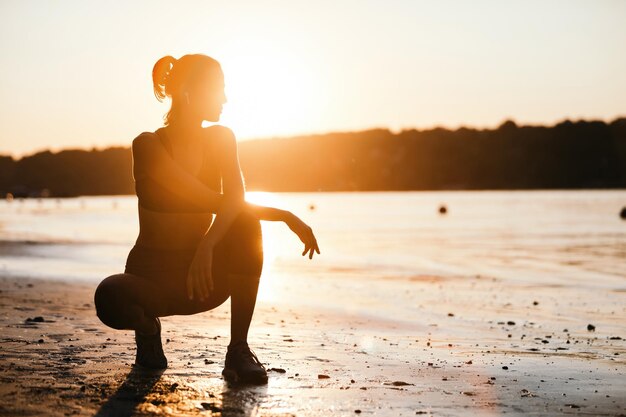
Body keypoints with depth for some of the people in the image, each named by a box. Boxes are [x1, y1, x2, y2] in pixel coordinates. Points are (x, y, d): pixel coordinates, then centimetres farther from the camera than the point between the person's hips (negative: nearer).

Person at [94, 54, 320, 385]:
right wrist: (284, 215, -22)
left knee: (245, 223, -29)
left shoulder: (220, 139, 1)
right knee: (110, 297, -38)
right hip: (152, 275, -3)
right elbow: (213, 202, -22)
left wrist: (208, 245, -38)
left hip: (206, 270, 3)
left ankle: (239, 349, -18)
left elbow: (235, 197, -18)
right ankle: (147, 327, 2)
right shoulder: (148, 145, -13)